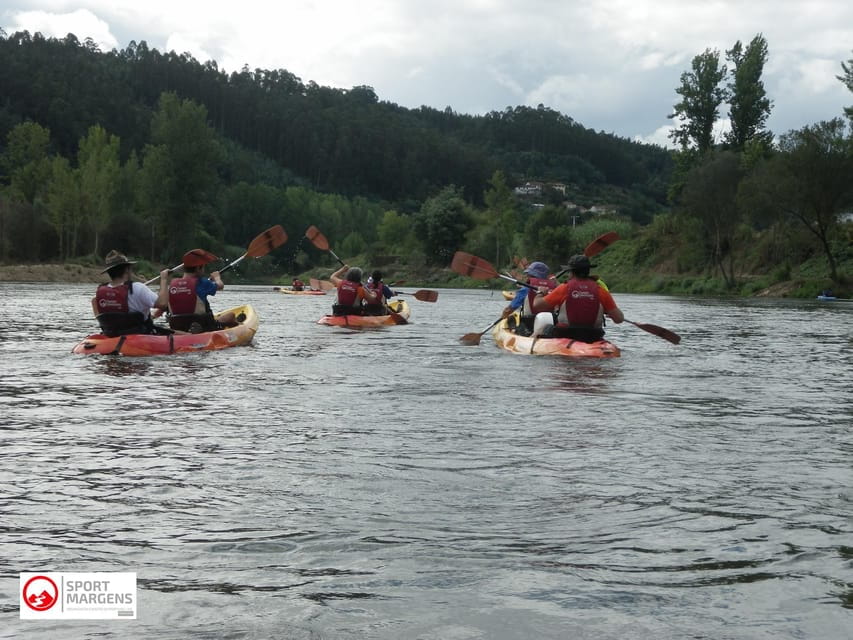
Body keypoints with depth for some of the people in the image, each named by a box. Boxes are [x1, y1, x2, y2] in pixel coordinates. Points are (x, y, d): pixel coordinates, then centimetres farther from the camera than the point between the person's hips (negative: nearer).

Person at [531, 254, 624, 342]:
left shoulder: (564, 288, -9)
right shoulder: (600, 291, -5)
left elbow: (537, 306, -6)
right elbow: (619, 319, -5)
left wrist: (541, 293, 15)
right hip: (592, 339, 1)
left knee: (541, 317, 22)